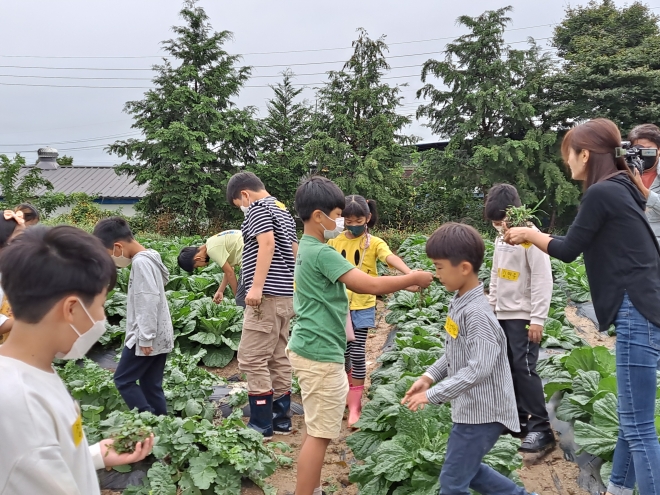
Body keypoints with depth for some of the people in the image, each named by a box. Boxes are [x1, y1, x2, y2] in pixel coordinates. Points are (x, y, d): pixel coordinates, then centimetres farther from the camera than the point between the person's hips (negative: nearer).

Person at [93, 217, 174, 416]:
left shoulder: (141, 262, -18)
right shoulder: (148, 258, 13)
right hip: (159, 336, 9)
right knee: (151, 385, 12)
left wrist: (145, 338, -20)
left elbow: (149, 302, -23)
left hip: (147, 338, -9)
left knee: (124, 380, 0)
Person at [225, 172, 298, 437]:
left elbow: (267, 243, -22)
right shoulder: (283, 211, 21)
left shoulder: (258, 208, -7)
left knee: (252, 359, -7)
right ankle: (281, 419, 18)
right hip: (285, 295, 10)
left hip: (267, 295, -10)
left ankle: (261, 425, -3)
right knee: (278, 359, 12)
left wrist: (256, 286, -27)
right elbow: (295, 252, 22)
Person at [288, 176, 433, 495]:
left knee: (318, 429, 21)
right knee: (320, 434, -1)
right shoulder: (322, 253, -20)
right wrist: (413, 279, -11)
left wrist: (402, 283, 10)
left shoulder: (308, 249, 11)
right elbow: (369, 285, -24)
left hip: (310, 349, 10)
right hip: (320, 353, -10)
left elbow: (355, 284, 15)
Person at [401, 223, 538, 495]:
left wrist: (432, 395, -27)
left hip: (481, 412, -9)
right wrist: (429, 376, 4)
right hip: (471, 408, 9)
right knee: (468, 470, 25)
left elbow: (479, 368, -30)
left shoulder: (476, 313, -25)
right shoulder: (459, 303, 3)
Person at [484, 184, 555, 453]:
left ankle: (541, 428, -2)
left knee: (524, 368, -10)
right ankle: (518, 418, 20)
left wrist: (538, 319, -18)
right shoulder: (501, 238, 12)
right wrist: (490, 306, 17)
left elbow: (543, 280, -17)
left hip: (523, 316, -8)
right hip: (502, 315, 8)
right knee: (508, 367, 10)